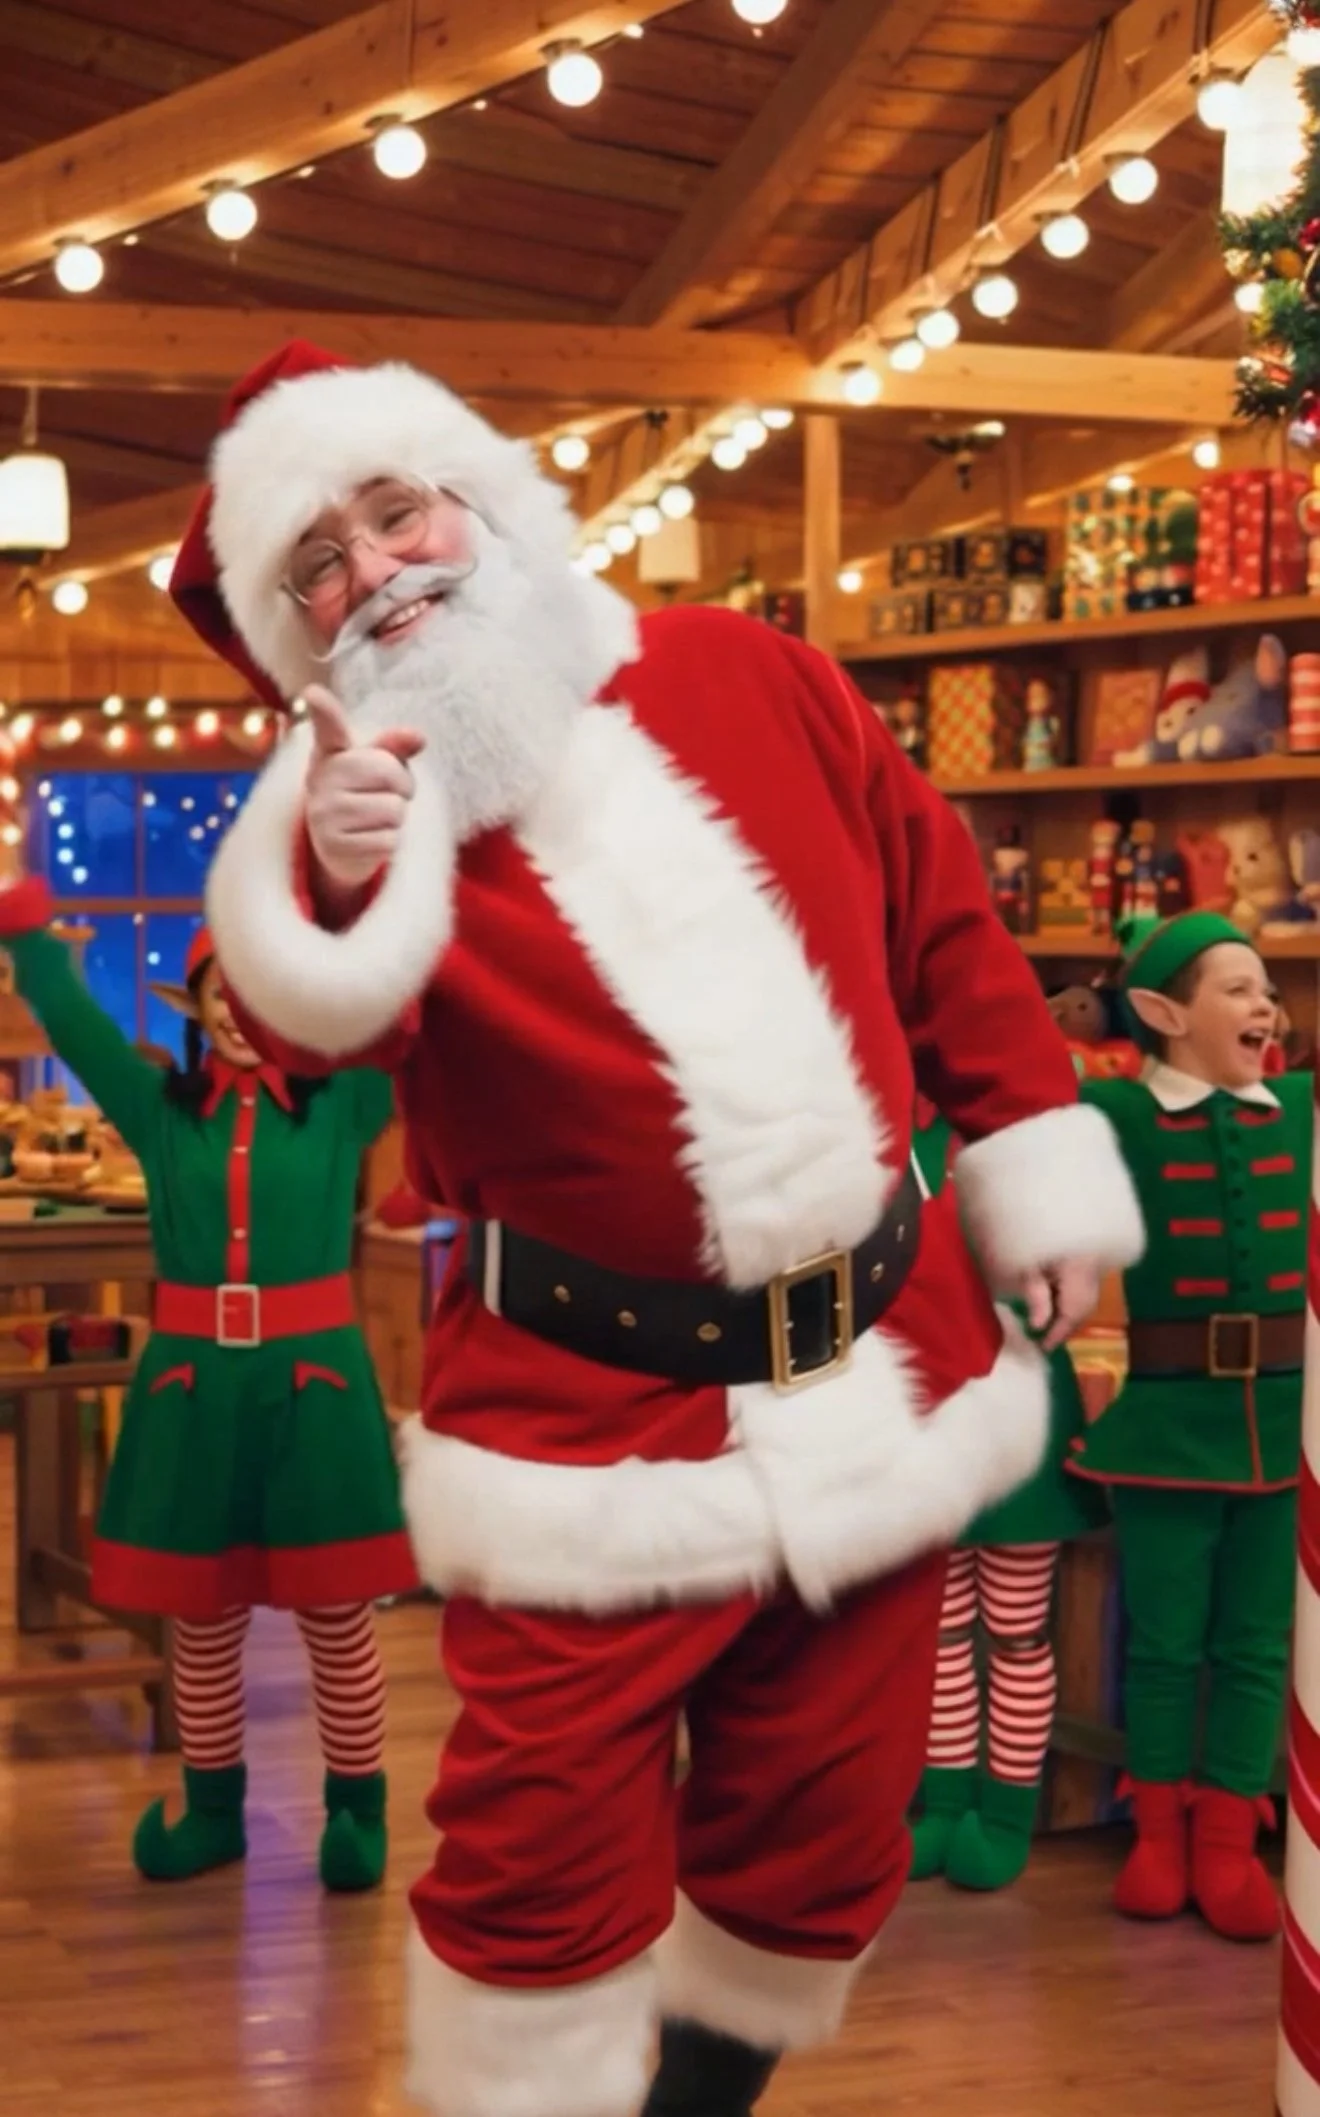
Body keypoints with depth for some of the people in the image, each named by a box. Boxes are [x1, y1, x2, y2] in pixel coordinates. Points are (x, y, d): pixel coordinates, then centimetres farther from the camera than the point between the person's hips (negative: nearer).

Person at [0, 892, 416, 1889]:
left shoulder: (342, 1104, 0)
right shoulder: (161, 1110, 5)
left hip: (313, 1379, -2)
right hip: (193, 1383, 2)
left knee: (337, 1617, 6)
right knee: (202, 1619, 12)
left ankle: (358, 1813, 18)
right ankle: (212, 1810, 27)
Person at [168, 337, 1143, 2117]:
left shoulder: (745, 680, 4)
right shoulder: (354, 804, -3)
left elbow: (944, 918, 12)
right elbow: (319, 1026, -24)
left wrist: (1033, 1153, 11)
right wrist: (334, 892, -44)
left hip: (874, 1383, 3)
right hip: (591, 1419, -3)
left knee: (816, 1835, 11)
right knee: (544, 1842, -5)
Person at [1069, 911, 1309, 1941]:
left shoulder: (1300, 1110, 5)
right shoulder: (1116, 1114, -6)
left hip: (1284, 1415, 3)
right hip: (1170, 1416, -3)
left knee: (1255, 1642, 9)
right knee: (1164, 1639, 8)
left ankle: (1228, 1842, 19)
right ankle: (1160, 1832, 24)